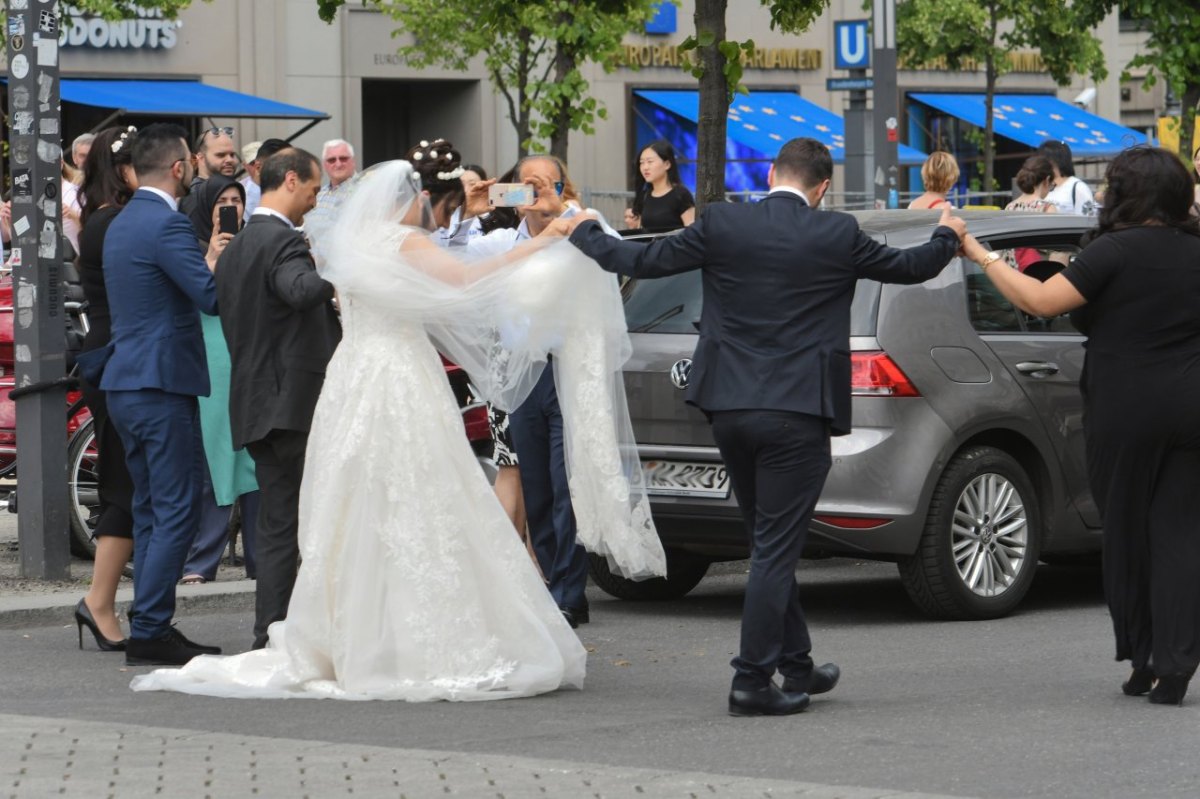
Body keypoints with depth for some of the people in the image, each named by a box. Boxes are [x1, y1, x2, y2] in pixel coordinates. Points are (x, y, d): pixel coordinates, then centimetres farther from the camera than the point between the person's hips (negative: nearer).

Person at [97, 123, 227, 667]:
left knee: (151, 510, 13)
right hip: (161, 382, -10)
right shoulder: (166, 223, -15)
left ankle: (150, 629, 14)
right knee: (176, 509, -7)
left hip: (125, 383, 10)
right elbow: (213, 298, -20)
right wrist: (221, 262, -2)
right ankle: (149, 632, -9)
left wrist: (207, 261, 17)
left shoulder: (122, 223, 16)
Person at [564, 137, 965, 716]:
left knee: (771, 542, 17)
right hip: (798, 411, -3)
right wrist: (948, 236, 31)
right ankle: (752, 680, -3)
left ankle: (796, 665, 26)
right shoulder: (838, 236, -6)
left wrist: (582, 232, 22)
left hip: (729, 408, 4)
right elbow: (910, 268, 9)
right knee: (775, 548, 0)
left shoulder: (721, 224, -3)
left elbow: (644, 261, 4)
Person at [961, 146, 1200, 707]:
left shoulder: (1116, 252, -11)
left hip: (1126, 413, -4)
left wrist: (983, 258, -7)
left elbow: (1042, 301, -16)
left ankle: (1141, 661, 14)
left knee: (1125, 531, 9)